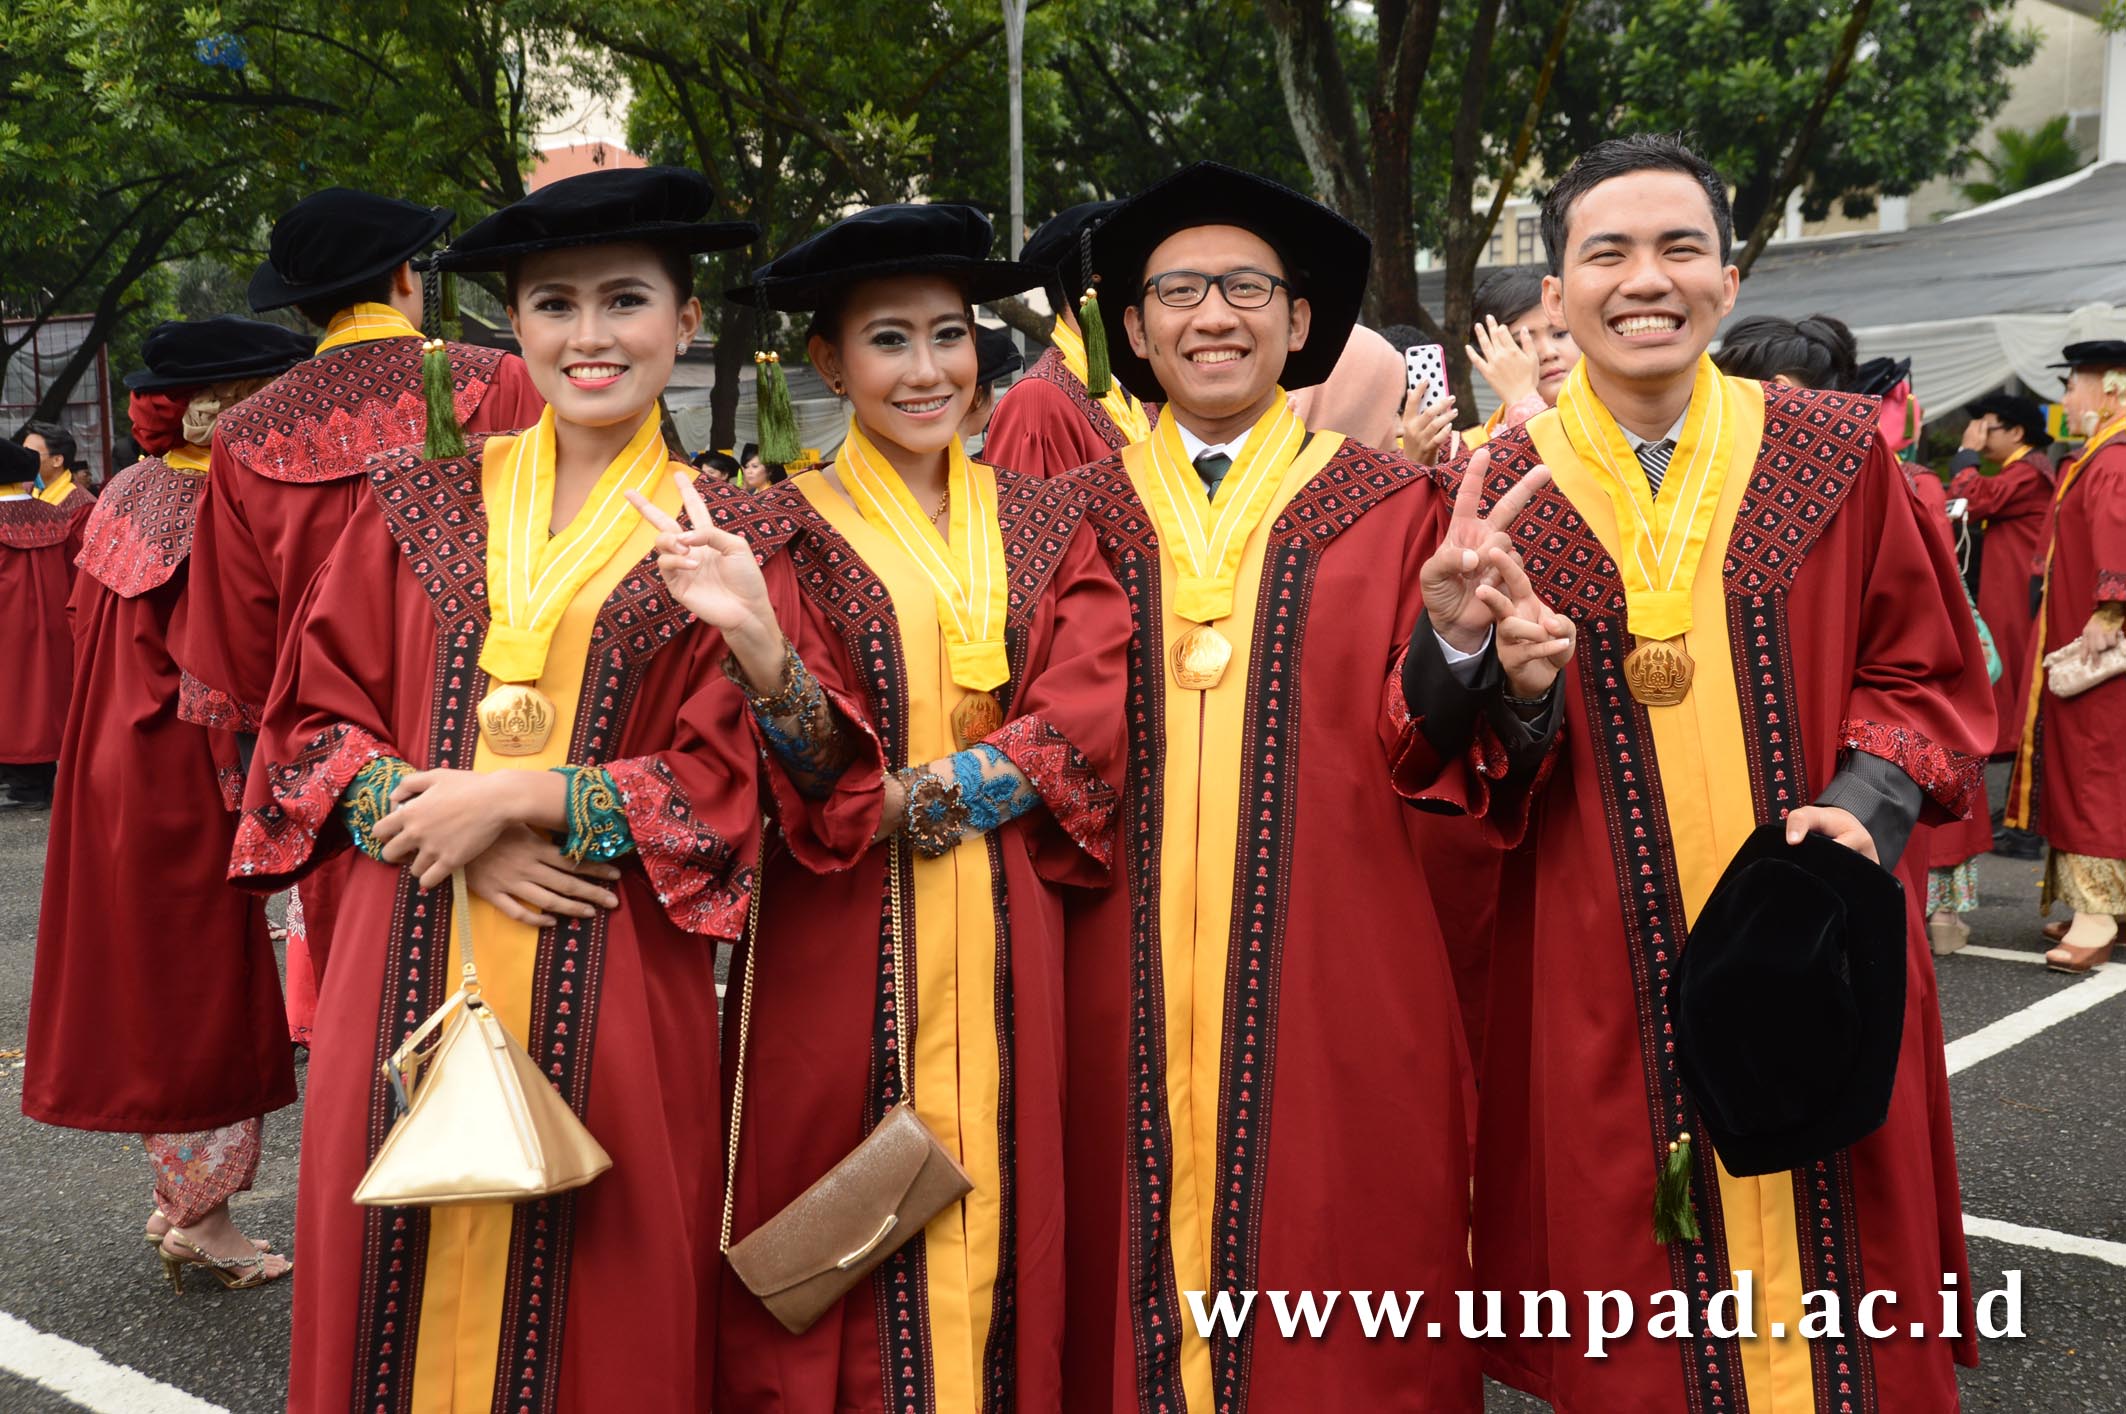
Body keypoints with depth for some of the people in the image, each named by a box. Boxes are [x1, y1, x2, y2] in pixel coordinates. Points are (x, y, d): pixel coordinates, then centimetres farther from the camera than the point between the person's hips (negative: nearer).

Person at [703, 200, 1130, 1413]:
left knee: (1002, 1202, 8)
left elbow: (1088, 715, -3)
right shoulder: (784, 532, 0)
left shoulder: (1045, 524, 10)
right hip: (845, 941, -3)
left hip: (1008, 941, 3)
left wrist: (937, 790, -14)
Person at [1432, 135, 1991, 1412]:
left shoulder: (1836, 456, 0)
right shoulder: (1497, 493, -2)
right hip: (1606, 984, 0)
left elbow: (1926, 672, 7)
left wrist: (1865, 803, -11)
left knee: (1830, 1265, 12)